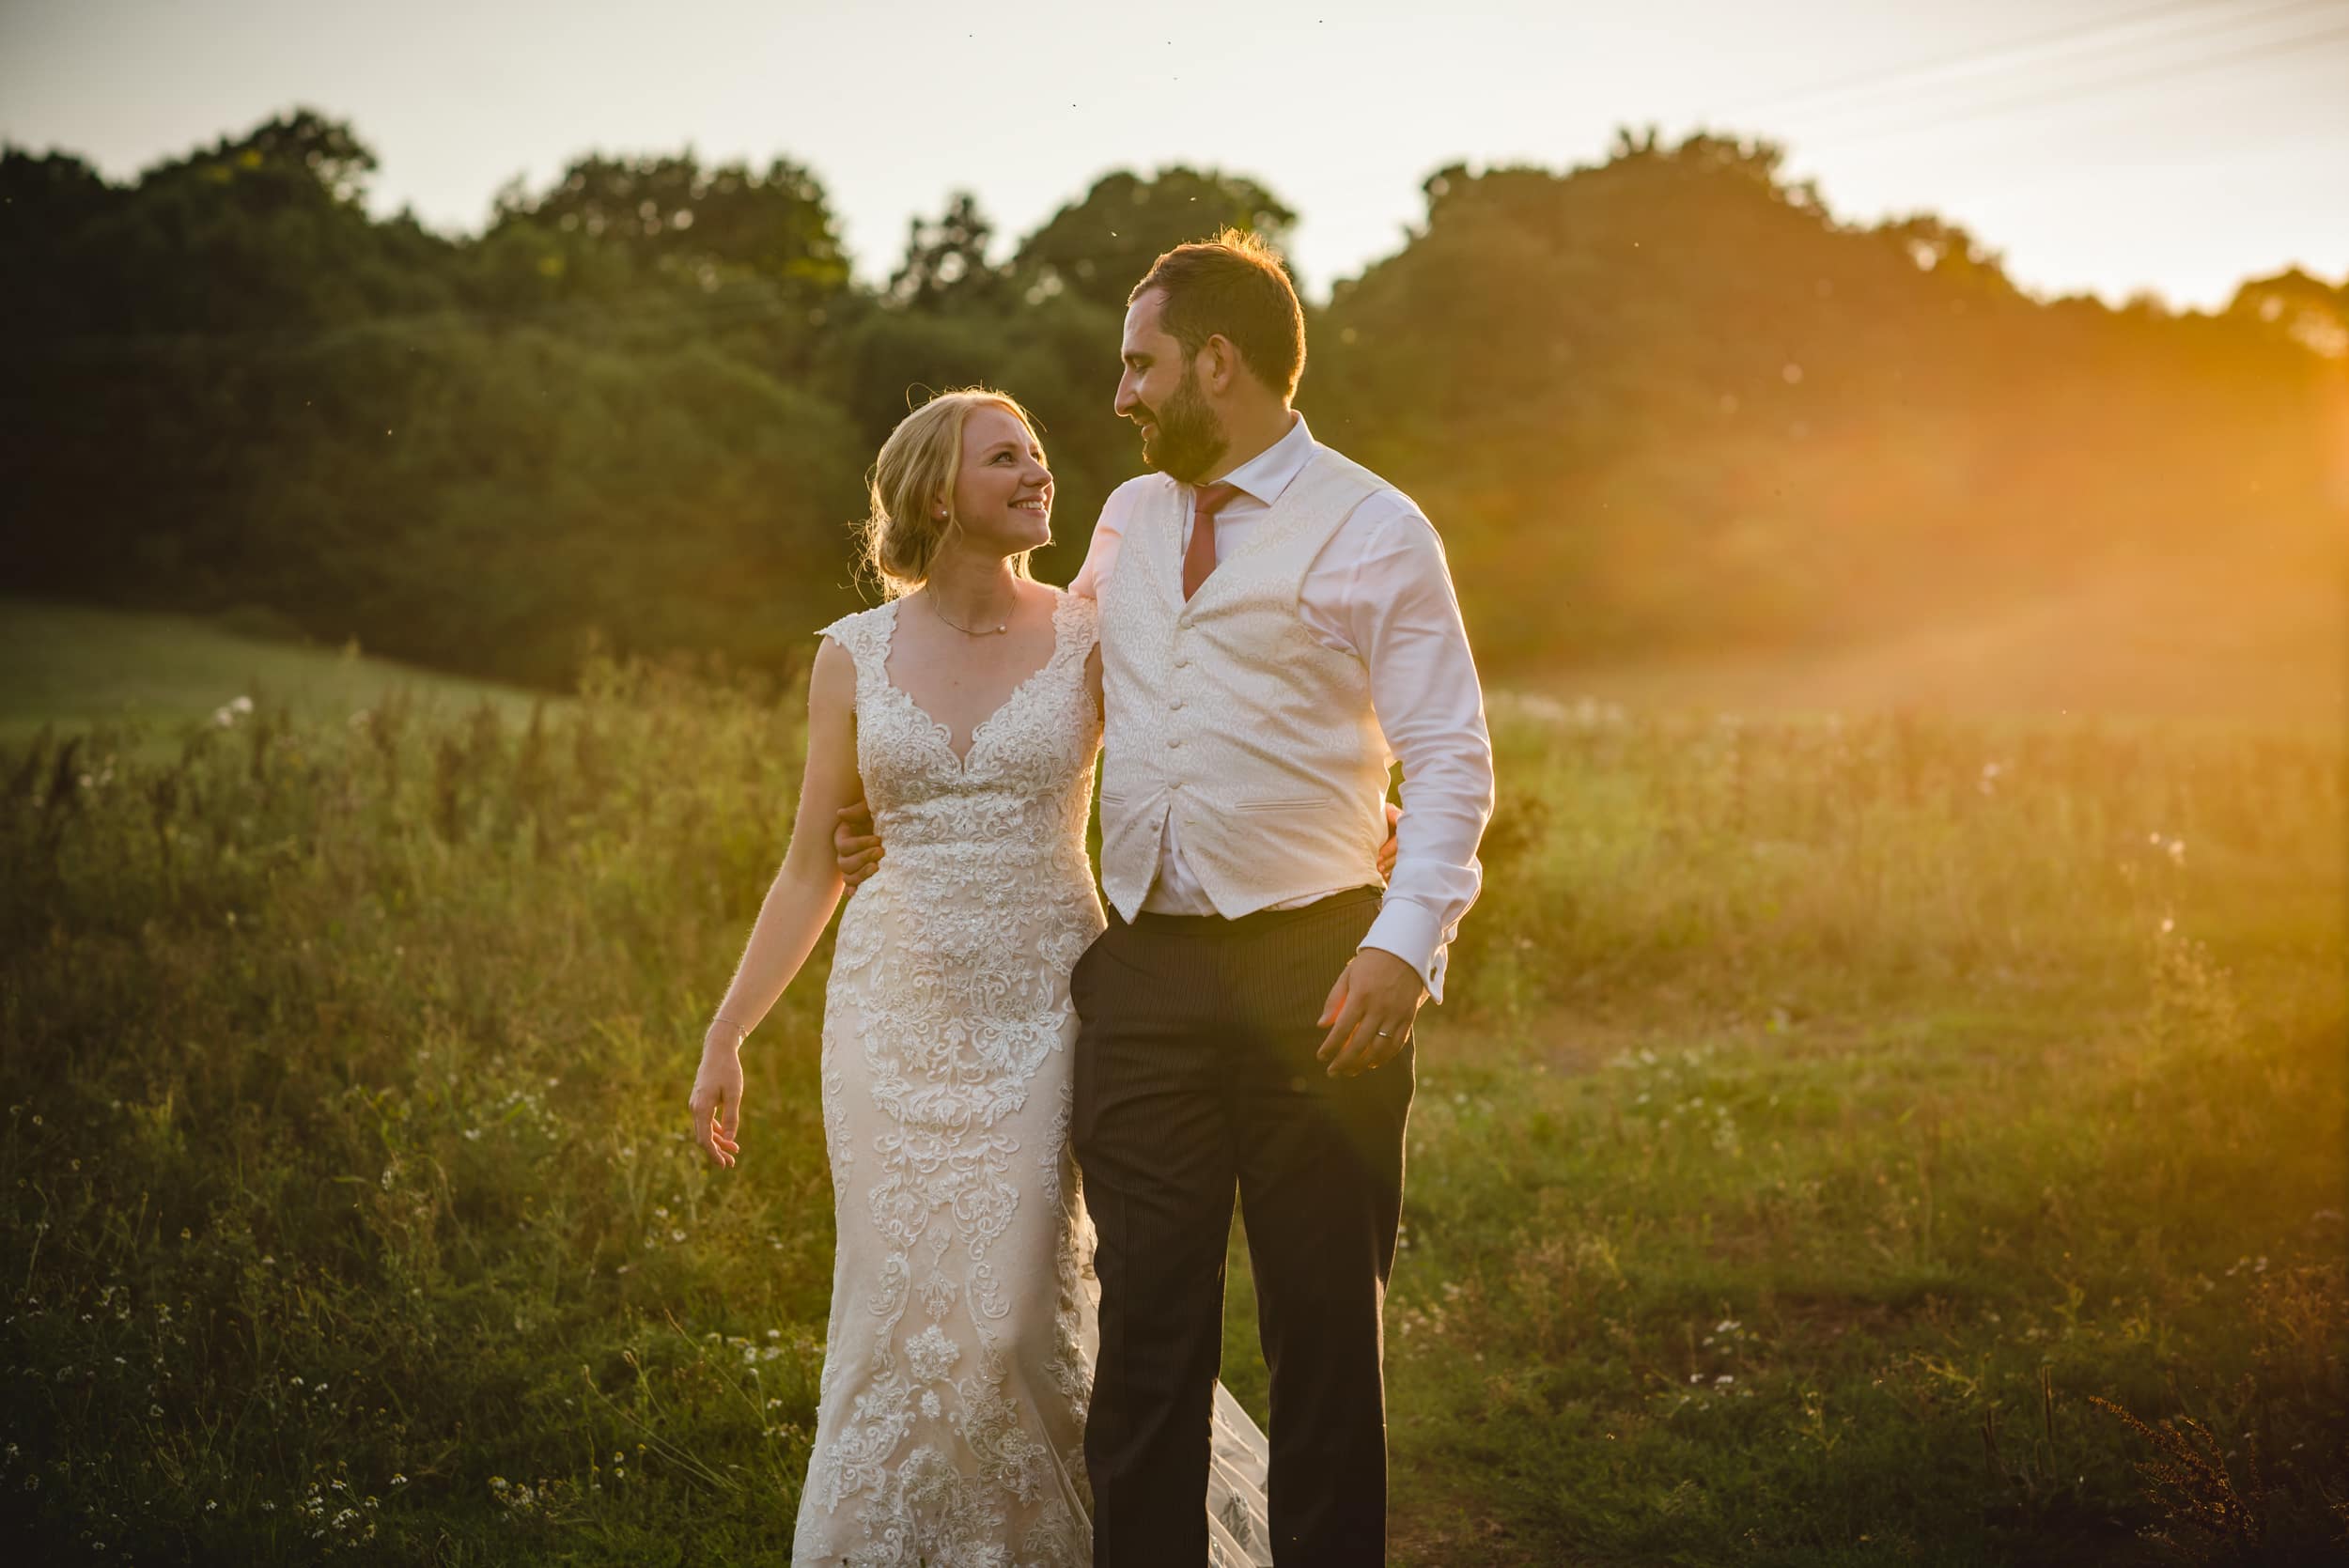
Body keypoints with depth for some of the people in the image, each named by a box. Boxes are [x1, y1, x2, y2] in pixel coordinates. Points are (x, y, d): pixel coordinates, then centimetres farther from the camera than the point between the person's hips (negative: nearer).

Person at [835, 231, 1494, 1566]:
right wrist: (918, 816, 23)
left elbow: (1452, 760, -7)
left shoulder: (1376, 531, -1)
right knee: (1147, 1325, 6)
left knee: (1327, 1327, 5)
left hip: (1313, 971, -4)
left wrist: (1406, 944, -19)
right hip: (1142, 970, 4)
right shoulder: (1129, 520, 16)